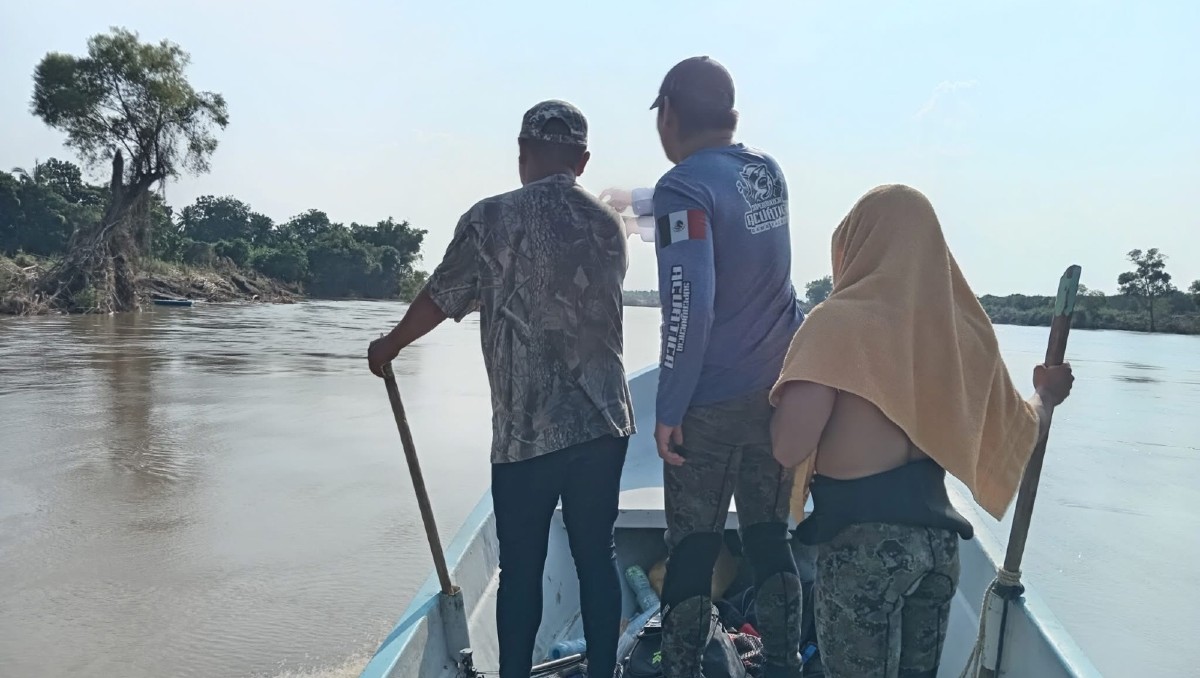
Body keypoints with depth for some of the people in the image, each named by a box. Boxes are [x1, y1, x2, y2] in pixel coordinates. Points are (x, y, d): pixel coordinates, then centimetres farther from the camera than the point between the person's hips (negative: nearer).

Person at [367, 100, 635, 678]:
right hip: (604, 425, 4)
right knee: (596, 557, 13)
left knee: (521, 568, 9)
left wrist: (389, 345, 22)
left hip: (526, 432, -4)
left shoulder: (491, 219, -7)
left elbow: (438, 300, 3)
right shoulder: (608, 224, 6)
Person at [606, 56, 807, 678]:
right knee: (770, 537, 15)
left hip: (710, 403, -6)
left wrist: (668, 410, -15)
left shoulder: (682, 188, -13)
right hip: (778, 394, 6)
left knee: (692, 547, 7)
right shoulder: (767, 170, 7)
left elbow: (688, 307, -22)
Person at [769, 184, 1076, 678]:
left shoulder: (838, 322, -15)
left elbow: (788, 448, -22)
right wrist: (1046, 393, 36)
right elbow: (1022, 432, 14)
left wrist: (792, 394, -1)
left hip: (863, 541, -6)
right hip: (938, 534, 7)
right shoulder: (961, 326, 3)